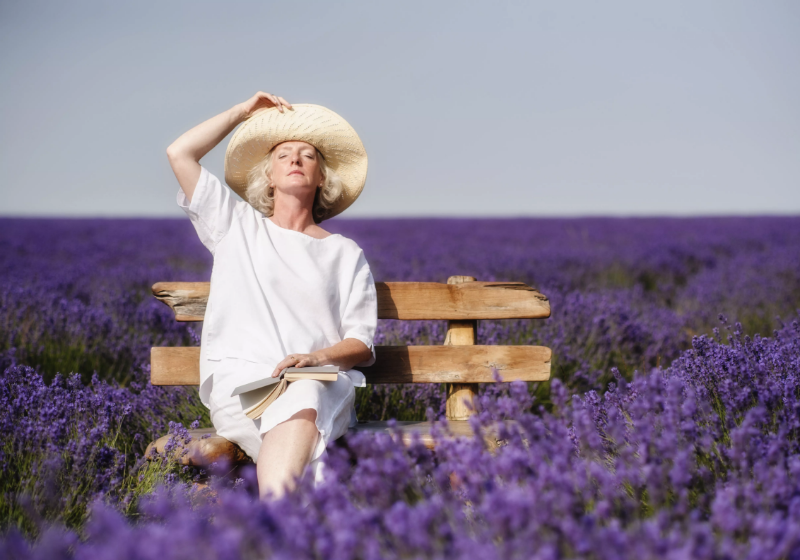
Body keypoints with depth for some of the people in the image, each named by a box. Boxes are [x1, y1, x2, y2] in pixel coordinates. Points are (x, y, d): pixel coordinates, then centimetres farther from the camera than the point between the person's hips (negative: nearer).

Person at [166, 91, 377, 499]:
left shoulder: (345, 253, 20)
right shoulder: (236, 226, 22)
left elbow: (362, 345, 10)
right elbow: (179, 153, 14)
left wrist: (316, 357, -13)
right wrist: (244, 111, 24)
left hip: (319, 381, -1)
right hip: (238, 378, 1)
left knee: (300, 406, -40)